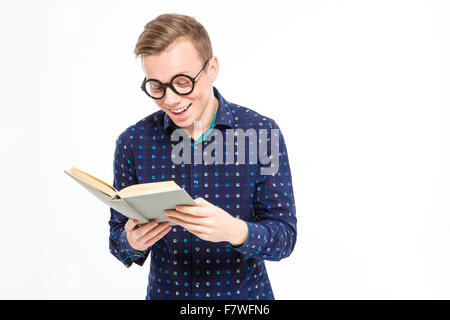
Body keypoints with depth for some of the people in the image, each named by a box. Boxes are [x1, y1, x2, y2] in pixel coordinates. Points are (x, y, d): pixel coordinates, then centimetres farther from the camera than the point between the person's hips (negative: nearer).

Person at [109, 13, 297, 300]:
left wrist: (235, 231, -32)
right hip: (165, 292, 1)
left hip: (246, 293, 0)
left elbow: (285, 236, -13)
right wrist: (132, 243, -23)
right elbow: (118, 233, -1)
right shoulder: (132, 143, -8)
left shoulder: (262, 134, -13)